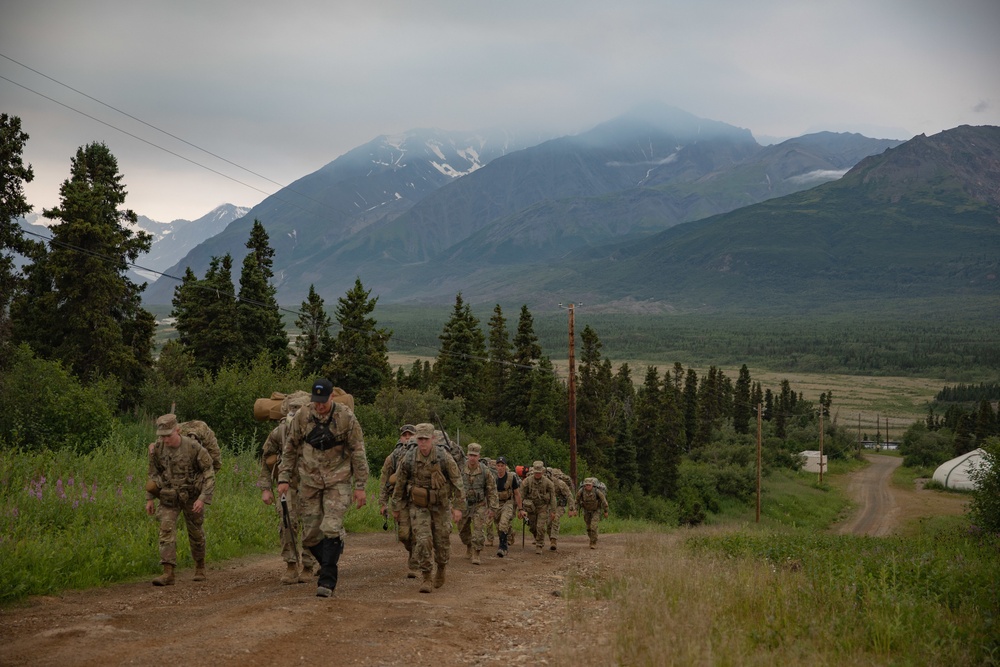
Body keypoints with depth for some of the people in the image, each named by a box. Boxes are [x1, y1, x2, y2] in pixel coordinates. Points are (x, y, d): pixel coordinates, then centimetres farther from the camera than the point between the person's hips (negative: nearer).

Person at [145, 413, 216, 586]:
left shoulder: (194, 447, -22)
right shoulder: (157, 449, -11)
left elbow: (209, 473, -16)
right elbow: (153, 474, 5)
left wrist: (203, 498, -24)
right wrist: (149, 498, 3)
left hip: (192, 497, -2)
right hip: (169, 498, 2)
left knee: (195, 532, 12)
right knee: (166, 529, -14)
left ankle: (200, 567, 35)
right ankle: (168, 573, -18)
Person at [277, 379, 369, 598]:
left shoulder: (346, 417, -10)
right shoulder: (302, 417, -3)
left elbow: (358, 452, -5)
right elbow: (290, 449, 7)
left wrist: (360, 486, -6)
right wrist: (284, 478, 3)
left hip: (337, 481, -3)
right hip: (310, 481, 3)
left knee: (331, 529, -15)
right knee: (310, 535, 4)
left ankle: (327, 581, -10)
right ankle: (328, 566, 26)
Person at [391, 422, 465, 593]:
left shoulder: (444, 457, -15)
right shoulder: (408, 459, -11)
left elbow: (457, 481, -9)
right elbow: (399, 483, 2)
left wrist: (458, 506, -12)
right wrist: (396, 507, 9)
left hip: (440, 505, 0)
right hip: (418, 506, 0)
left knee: (442, 542, 7)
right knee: (423, 541, -14)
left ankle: (441, 570, 35)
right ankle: (426, 578, -5)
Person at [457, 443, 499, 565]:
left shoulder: (485, 471, -11)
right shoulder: (460, 470, -9)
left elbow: (492, 490, -4)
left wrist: (492, 508, -5)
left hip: (479, 505, -2)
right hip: (463, 504, 2)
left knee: (479, 530, -12)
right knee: (463, 530, 15)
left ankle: (476, 555, -5)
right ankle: (469, 547, 41)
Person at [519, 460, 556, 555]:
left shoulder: (547, 482, -11)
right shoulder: (527, 481, -10)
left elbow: (552, 497, -3)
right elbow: (522, 495, -5)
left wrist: (553, 511, -4)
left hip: (543, 507, -2)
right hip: (531, 507, 2)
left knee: (541, 527, -12)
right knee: (533, 527, 11)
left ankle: (539, 546, -1)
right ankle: (537, 539, 39)